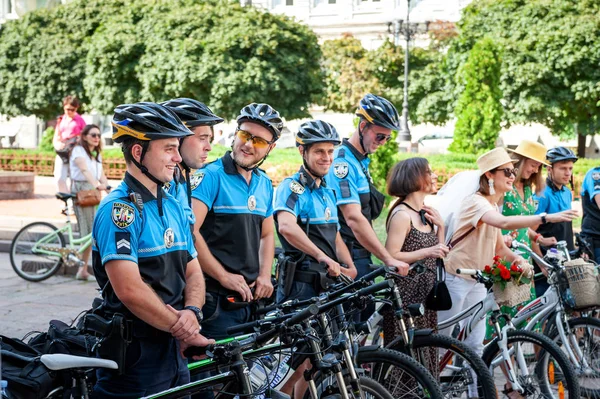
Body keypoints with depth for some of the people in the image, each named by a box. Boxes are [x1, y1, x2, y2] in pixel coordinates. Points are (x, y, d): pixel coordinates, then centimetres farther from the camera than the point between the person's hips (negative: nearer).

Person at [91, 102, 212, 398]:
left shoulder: (174, 208, 12)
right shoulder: (118, 209, -14)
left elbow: (193, 273, 11)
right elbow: (130, 290, -22)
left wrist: (191, 313, -10)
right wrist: (181, 328, -13)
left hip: (172, 350, 8)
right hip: (133, 355, -8)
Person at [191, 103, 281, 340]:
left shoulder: (264, 184, 13)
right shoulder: (210, 175, -9)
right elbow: (190, 232, -18)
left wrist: (264, 275, 5)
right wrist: (224, 276, -17)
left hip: (251, 297, 7)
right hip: (216, 299, -7)